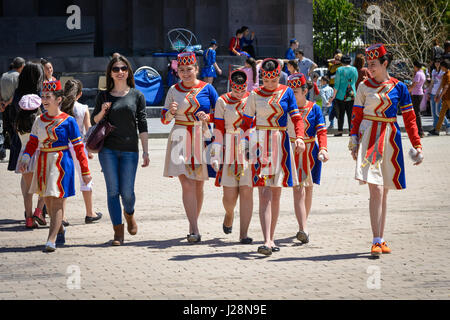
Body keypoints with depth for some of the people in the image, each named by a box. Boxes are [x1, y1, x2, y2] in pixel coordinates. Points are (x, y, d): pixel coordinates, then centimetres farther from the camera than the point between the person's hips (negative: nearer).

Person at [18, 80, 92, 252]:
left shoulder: (68, 120, -6)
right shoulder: (39, 120, 9)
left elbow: (78, 146, -3)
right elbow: (32, 142, 13)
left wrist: (85, 171, -2)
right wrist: (26, 157, -7)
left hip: (61, 162, -6)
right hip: (43, 163, 6)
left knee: (57, 202, -11)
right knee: (48, 201, 12)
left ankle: (51, 240, -14)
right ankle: (60, 230, 34)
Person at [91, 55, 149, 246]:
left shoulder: (137, 95, 5)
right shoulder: (103, 96, 7)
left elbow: (142, 125, 4)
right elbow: (93, 121, 15)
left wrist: (145, 151, -1)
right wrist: (102, 112, -7)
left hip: (130, 150, -1)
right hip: (108, 149, 1)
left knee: (127, 192, -3)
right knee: (113, 191, -2)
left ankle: (129, 214, 31)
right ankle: (118, 231, 7)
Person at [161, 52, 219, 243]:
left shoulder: (207, 89, 4)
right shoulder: (174, 91, 7)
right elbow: (164, 119, 10)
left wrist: (208, 117, -14)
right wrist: (170, 112, -11)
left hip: (201, 139, 0)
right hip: (181, 139, 0)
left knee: (198, 185, 8)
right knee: (187, 184, -12)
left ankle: (193, 224, 25)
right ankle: (195, 231, -15)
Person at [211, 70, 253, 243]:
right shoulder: (222, 101, 2)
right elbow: (218, 130, -1)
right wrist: (216, 156, -7)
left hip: (250, 150, 1)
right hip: (229, 151, -1)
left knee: (246, 191, -7)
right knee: (229, 195, -2)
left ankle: (244, 233, -4)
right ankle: (229, 215, 33)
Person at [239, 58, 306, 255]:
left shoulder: (286, 92, 6)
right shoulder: (255, 95, 5)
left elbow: (296, 117, -1)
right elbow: (247, 121, 11)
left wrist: (299, 137, -17)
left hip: (280, 143, 2)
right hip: (260, 144, -2)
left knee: (276, 195, 8)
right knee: (264, 194, -12)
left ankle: (271, 239, 19)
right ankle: (267, 241, -20)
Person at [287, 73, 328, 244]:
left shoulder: (314, 109, -2)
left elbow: (322, 131, -6)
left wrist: (323, 149, -21)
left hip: (310, 151, 1)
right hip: (292, 151, -1)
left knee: (308, 189, 13)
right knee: (298, 190, -14)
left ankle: (303, 226, 29)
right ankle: (303, 230, -23)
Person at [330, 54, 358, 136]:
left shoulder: (339, 70, -7)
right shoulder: (354, 69, 3)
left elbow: (337, 84, -7)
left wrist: (334, 95, -2)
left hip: (341, 95, -3)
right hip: (351, 95, 3)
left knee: (340, 114, 3)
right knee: (350, 114, 7)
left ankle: (340, 131, 0)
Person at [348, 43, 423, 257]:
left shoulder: (399, 87, 3)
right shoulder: (364, 86, 1)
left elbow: (409, 118, 5)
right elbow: (356, 115, 7)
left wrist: (417, 146, 1)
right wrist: (354, 140, -3)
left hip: (390, 139, 2)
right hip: (369, 139, -2)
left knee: (383, 192, 10)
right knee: (376, 190, -13)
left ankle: (381, 239, 18)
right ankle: (377, 241, -13)